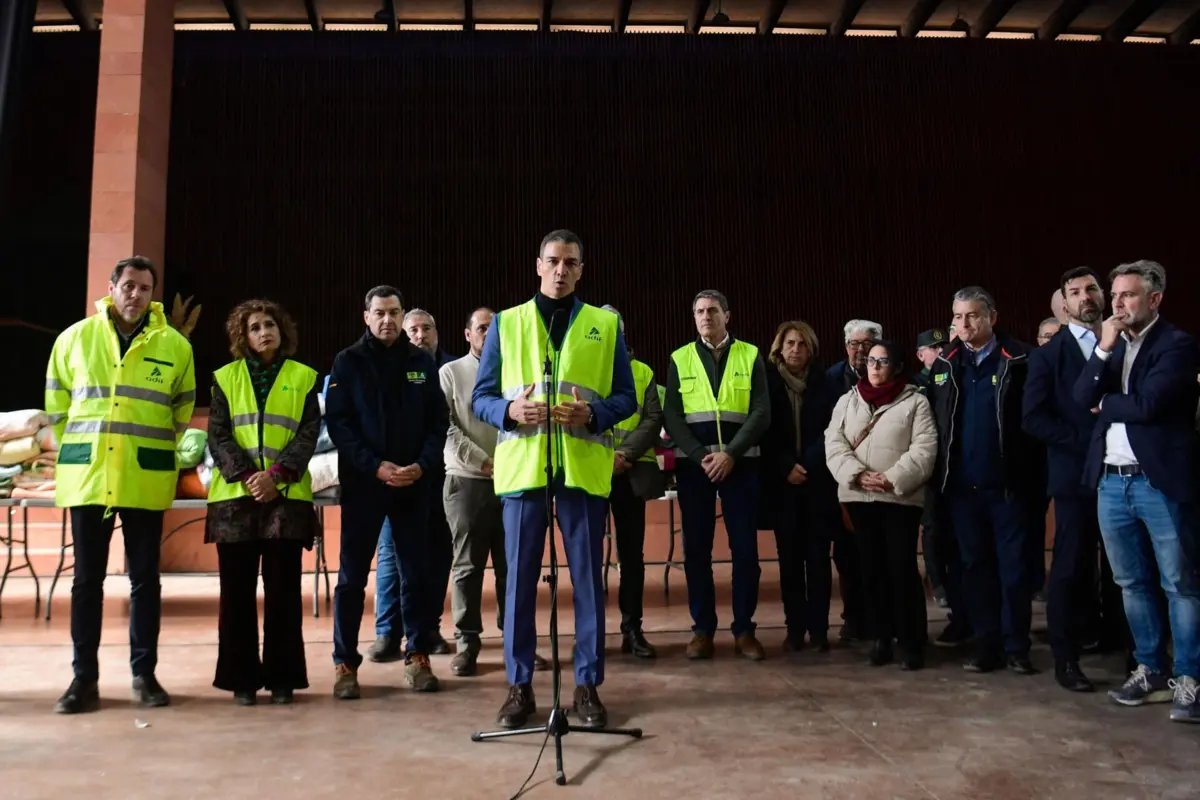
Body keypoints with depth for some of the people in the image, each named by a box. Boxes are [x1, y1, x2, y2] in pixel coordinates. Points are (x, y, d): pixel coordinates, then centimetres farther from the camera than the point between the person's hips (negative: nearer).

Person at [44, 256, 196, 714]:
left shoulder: (175, 346, 3)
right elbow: (57, 405, 14)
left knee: (144, 579, 5)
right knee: (87, 578, 5)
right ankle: (84, 677, 14)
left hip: (145, 481, 0)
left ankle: (144, 674, 15)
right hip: (87, 476, 1)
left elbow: (183, 410, 13)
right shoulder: (75, 338, 5)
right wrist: (76, 451, 12)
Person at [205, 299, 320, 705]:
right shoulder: (225, 377, 10)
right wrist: (245, 476, -13)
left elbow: (309, 433, 0)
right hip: (234, 494, 1)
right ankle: (242, 677, 12)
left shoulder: (303, 377, 8)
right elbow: (217, 435, 2)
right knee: (237, 590, 3)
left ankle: (282, 676, 11)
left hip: (286, 495, -1)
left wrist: (276, 474, -14)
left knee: (283, 589, 2)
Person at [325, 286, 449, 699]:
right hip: (363, 482, -2)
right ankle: (345, 663, 11)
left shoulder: (422, 362, 8)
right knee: (352, 576, 2)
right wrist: (375, 465, -15)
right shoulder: (348, 362, 2)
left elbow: (439, 420, 6)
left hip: (413, 483, 2)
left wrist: (423, 465, -10)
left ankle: (417, 655, 17)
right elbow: (337, 422, -4)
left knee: (417, 573, 5)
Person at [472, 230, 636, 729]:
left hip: (583, 468, 0)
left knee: (588, 578, 5)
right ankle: (519, 686, 17)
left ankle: (588, 685, 17)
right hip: (522, 465, 0)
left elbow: (626, 398, 7)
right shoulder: (505, 323, 9)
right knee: (520, 578, 5)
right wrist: (511, 411, -15)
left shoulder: (605, 325, 9)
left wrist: (592, 414, -14)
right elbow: (481, 398, 7)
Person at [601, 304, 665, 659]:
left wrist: (627, 453, -13)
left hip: (631, 473, 1)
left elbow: (654, 418, 3)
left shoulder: (643, 372, 13)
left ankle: (632, 629, 10)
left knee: (632, 553, 3)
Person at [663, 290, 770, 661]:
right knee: (696, 548, 2)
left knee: (745, 547, 0)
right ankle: (703, 629, 11)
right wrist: (701, 456, -11)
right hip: (693, 463, 1)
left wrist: (730, 453, -13)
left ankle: (744, 630, 10)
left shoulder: (750, 356, 6)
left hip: (740, 462, -1)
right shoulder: (679, 359, 8)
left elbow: (762, 413, -1)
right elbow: (671, 417, 1)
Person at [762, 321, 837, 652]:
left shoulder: (823, 382, 5)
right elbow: (763, 432, 0)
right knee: (789, 556, 2)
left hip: (819, 480, 0)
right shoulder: (767, 382, 4)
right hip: (781, 482, 0)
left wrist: (808, 466, -11)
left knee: (818, 556, 0)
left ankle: (818, 629, 7)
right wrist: (786, 466, -10)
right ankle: (794, 628, 8)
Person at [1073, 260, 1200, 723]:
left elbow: (1146, 405, -18)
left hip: (1160, 480, -6)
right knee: (1133, 583, 13)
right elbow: (1082, 398, 1)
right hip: (1111, 481, 7)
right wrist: (1104, 350, -8)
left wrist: (1105, 404, -1)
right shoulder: (1113, 345, 14)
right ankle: (1150, 671, 24)